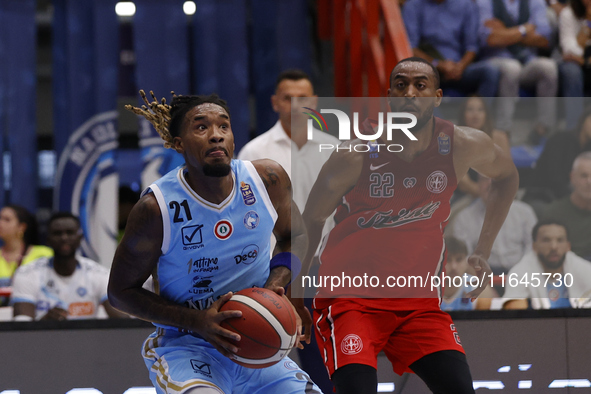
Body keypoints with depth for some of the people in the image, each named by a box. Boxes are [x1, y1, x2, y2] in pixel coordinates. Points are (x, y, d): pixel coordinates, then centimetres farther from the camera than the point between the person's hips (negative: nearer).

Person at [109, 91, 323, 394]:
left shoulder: (268, 179, -7)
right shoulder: (157, 207, -18)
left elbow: (295, 236, 14)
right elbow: (120, 292, -8)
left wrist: (274, 287, -7)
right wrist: (197, 322, -21)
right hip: (184, 347, -5)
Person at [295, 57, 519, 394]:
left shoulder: (463, 146, -7)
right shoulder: (354, 157, -16)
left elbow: (507, 176, 16)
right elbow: (311, 222, -2)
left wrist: (483, 251, 13)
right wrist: (295, 293, 1)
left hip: (420, 298, 4)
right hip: (351, 297, -4)